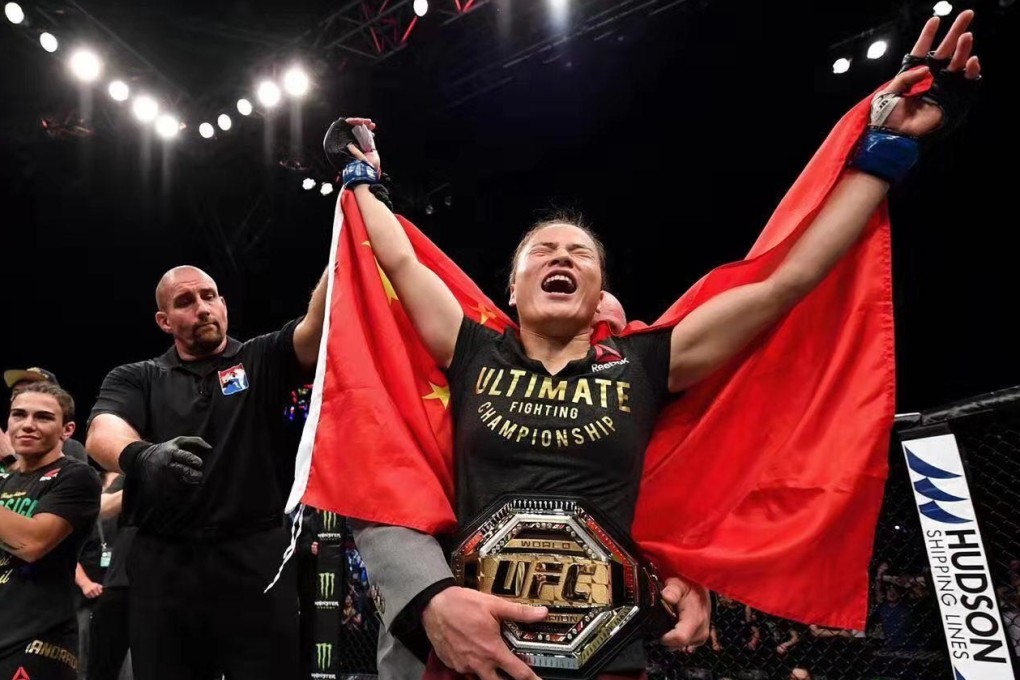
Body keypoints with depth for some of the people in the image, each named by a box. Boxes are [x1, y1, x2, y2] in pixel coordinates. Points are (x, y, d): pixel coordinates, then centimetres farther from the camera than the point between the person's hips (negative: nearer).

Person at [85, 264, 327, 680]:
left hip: (255, 559, -1)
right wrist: (143, 455, -34)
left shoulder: (261, 360, 8)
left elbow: (316, 327, -10)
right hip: (164, 565, 2)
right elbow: (102, 435, -11)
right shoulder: (134, 379, 10)